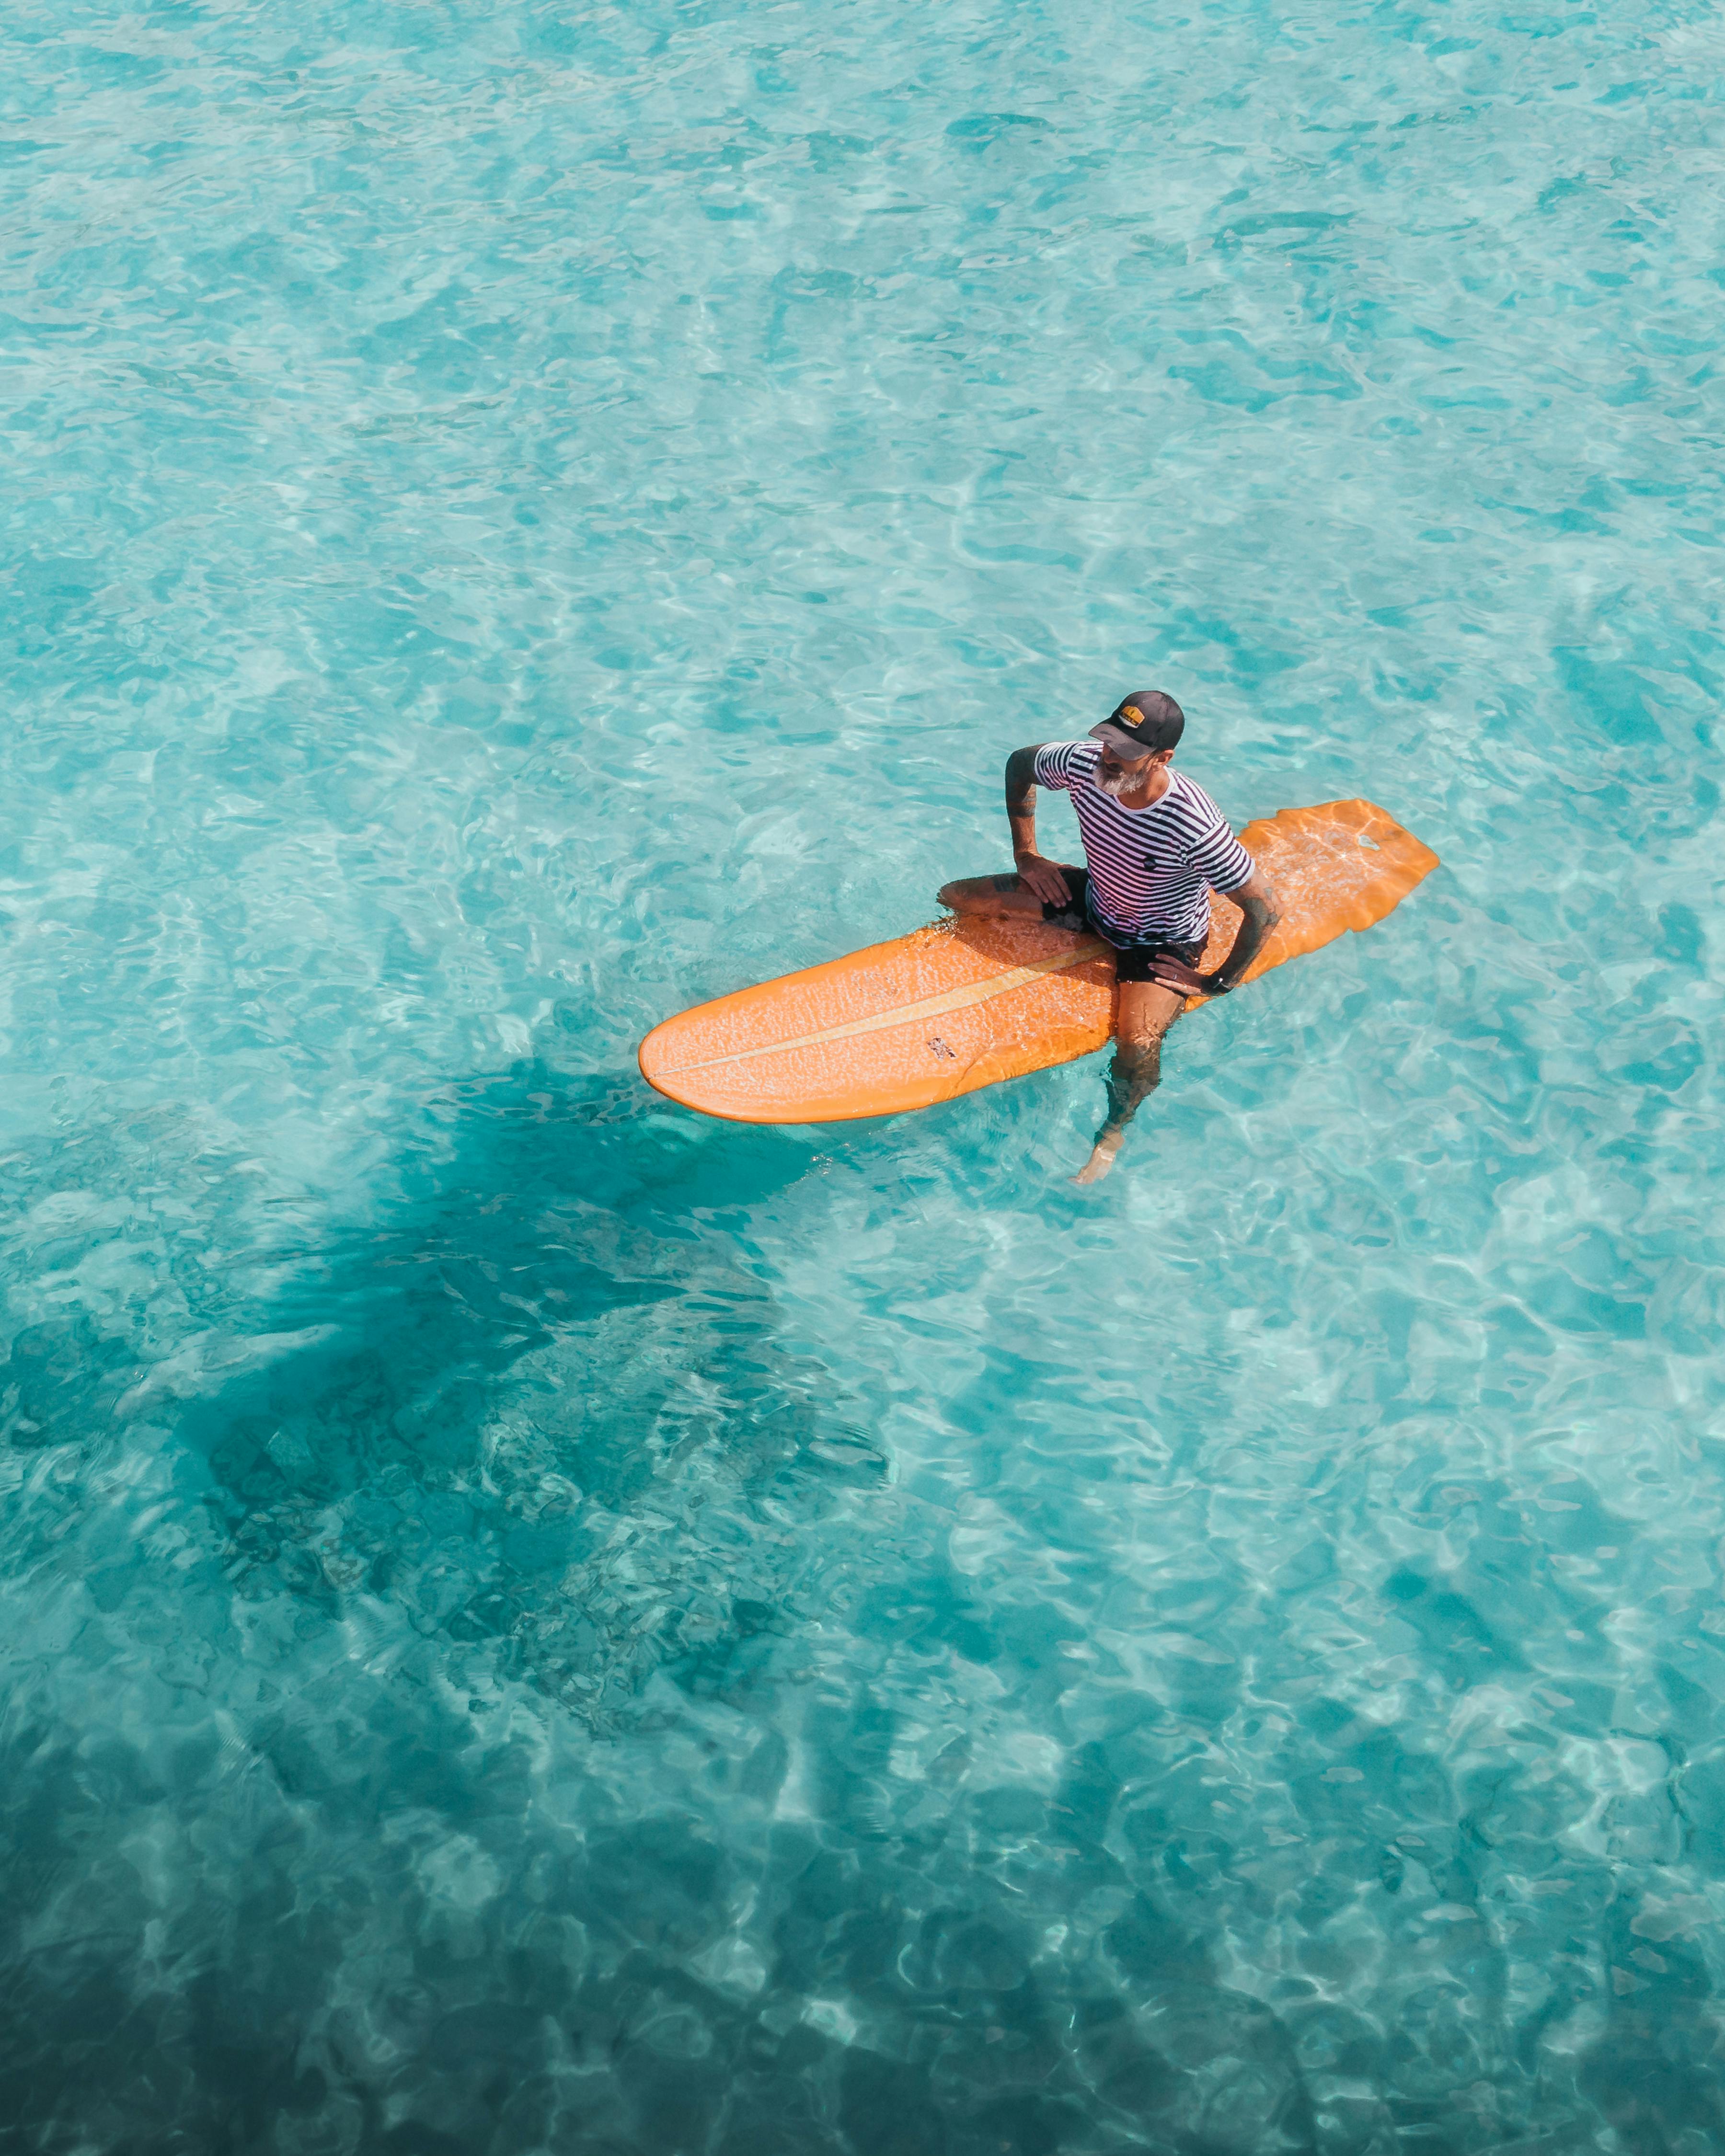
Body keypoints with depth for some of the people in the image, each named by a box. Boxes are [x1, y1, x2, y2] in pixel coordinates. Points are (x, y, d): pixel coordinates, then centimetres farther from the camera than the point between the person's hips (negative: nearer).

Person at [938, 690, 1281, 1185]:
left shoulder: (1195, 828, -36)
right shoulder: (1084, 764, -22)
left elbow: (1264, 911, -27)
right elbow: (1019, 763, 2)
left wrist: (1217, 983, -18)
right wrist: (1025, 854, 1)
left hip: (1162, 944, -5)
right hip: (1094, 902, 6)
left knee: (1139, 1047, -30)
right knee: (955, 899, -5)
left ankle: (1113, 1134, 3)